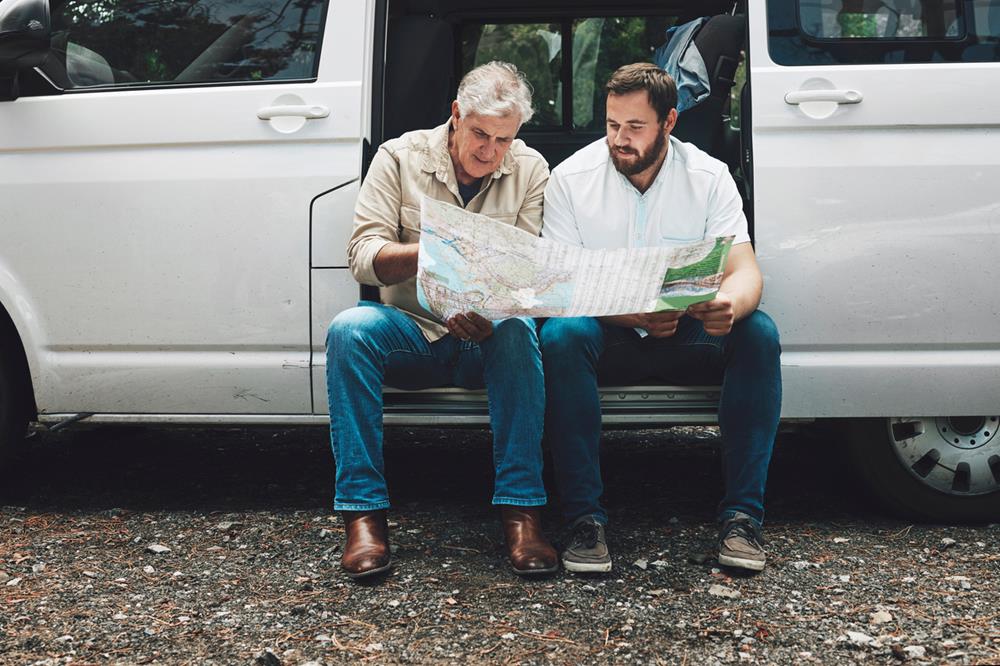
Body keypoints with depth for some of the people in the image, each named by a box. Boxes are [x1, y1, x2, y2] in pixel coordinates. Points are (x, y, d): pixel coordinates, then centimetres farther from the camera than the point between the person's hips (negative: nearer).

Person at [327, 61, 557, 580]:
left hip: (485, 341, 0)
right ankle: (363, 512, -29)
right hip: (412, 332, 0)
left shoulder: (531, 171, 2)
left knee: (518, 333, -34)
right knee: (349, 329, -30)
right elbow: (363, 257, -8)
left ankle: (521, 513, -32)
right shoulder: (400, 157, 0)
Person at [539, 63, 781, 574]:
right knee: (561, 334, -34)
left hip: (687, 337, 2)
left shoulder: (709, 177, -3)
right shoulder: (571, 178, -5)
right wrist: (634, 315, -31)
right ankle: (585, 518, -30)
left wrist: (730, 305, -38)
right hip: (608, 337, -1)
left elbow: (745, 270, -12)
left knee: (758, 333, -27)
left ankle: (742, 516, -24)